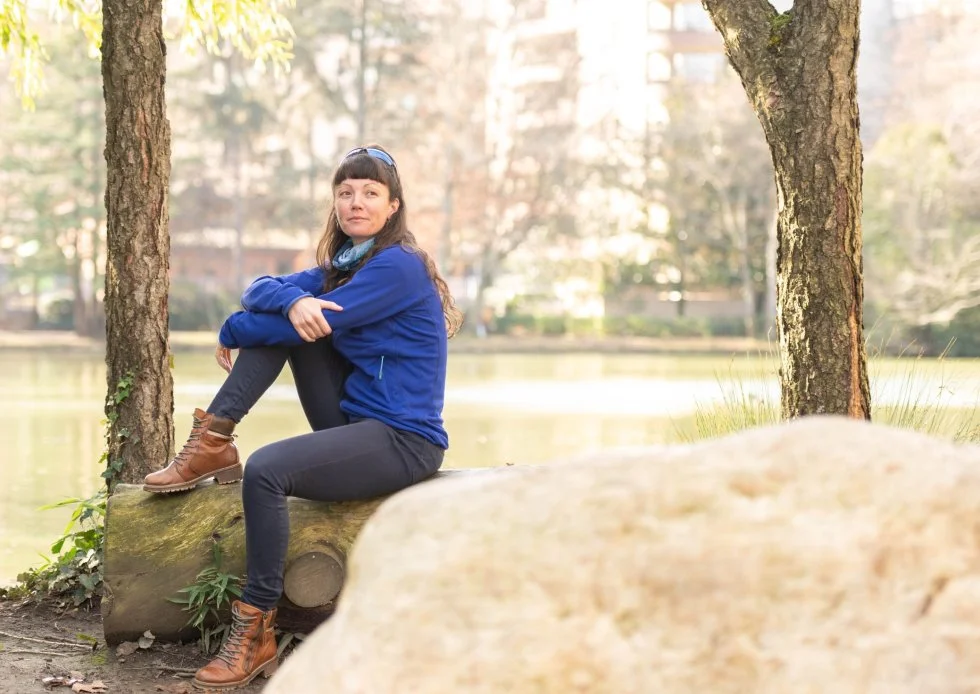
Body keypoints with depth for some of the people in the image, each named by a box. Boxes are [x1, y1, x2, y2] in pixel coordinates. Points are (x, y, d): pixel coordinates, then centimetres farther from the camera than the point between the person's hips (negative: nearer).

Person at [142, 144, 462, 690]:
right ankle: (214, 442, -7)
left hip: (403, 441, -9)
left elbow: (309, 326, -20)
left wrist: (232, 332, -3)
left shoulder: (399, 266, -14)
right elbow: (259, 292, 1)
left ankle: (257, 632, -20)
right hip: (355, 422, 9)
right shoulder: (343, 265, 14)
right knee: (281, 318, -2)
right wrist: (293, 301, -23)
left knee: (266, 470, -30)